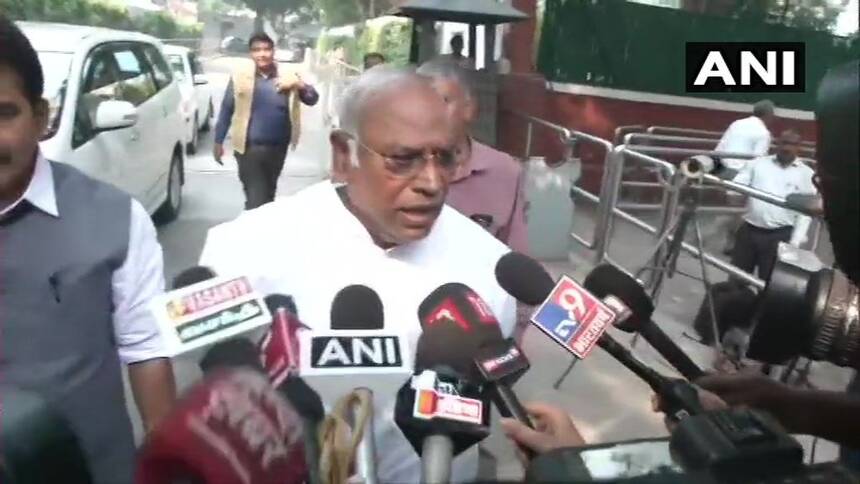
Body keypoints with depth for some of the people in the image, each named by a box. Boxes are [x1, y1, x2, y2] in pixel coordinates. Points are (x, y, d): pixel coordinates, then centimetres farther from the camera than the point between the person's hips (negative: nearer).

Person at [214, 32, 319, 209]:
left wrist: (299, 84, -24)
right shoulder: (240, 76, -4)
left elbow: (313, 99, -4)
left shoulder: (287, 77, 1)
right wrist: (219, 141, 1)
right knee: (255, 197, -7)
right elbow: (226, 110, 0)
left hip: (278, 148, 3)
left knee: (269, 194, 20)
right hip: (249, 148, -3)